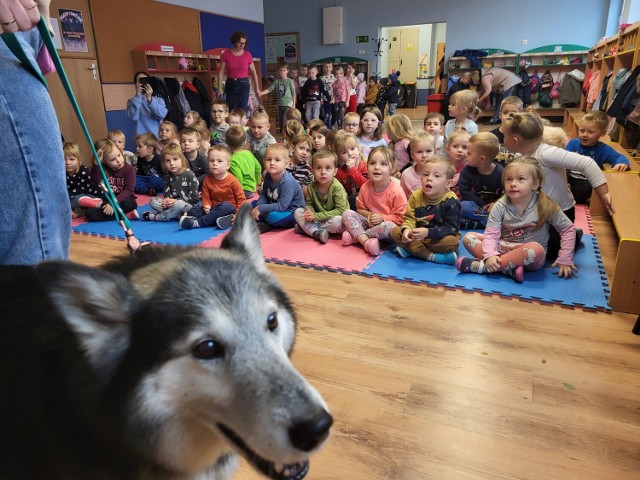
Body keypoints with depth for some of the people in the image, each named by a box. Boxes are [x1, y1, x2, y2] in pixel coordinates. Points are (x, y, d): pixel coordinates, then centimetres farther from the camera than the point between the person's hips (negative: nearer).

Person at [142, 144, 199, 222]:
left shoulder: (189, 175, -12)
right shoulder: (167, 176, 7)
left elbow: (194, 197, -14)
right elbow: (167, 193, 6)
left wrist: (176, 200, -18)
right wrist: (166, 201, -18)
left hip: (190, 205, -6)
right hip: (173, 204, 6)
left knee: (179, 204, -38)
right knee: (152, 201, -7)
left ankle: (155, 216, -19)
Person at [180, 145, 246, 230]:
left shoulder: (232, 181, -10)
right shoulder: (207, 180, 3)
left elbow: (241, 199, -7)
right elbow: (206, 196, 5)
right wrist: (207, 205, -18)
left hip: (229, 207, -4)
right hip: (214, 208, 5)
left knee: (225, 206, -39)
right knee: (193, 211, -14)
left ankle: (198, 222, -35)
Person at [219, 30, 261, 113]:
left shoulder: (248, 55, 1)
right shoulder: (226, 54, -1)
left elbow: (253, 72, 9)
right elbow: (221, 72, 0)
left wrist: (257, 87, 3)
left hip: (244, 85, -1)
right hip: (230, 85, 1)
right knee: (231, 111, 5)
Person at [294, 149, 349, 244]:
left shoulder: (337, 188, -21)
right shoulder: (312, 186, -6)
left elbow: (340, 210, -25)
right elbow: (310, 203, 8)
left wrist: (316, 215, -27)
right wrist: (309, 211, -20)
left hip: (333, 218, -4)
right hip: (317, 219, 5)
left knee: (337, 221, -37)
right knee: (298, 212, -9)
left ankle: (306, 228, -17)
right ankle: (316, 233, -28)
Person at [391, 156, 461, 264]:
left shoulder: (451, 201, -16)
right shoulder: (416, 196, -3)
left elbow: (451, 228, -21)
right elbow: (409, 218, -3)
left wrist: (428, 233, -35)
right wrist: (406, 229, -28)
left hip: (440, 238, -4)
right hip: (418, 237, 4)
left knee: (452, 242, -35)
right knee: (395, 232, -16)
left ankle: (410, 250, -24)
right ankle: (432, 256, -24)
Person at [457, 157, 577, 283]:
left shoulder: (546, 206, -9)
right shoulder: (500, 206, -8)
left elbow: (568, 229, 0)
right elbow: (491, 233, -15)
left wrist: (564, 260, -4)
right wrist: (490, 255, -34)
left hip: (529, 258, -2)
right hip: (503, 249, 2)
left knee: (536, 249, -37)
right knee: (468, 237, -16)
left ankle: (482, 266, -31)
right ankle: (509, 267, -31)